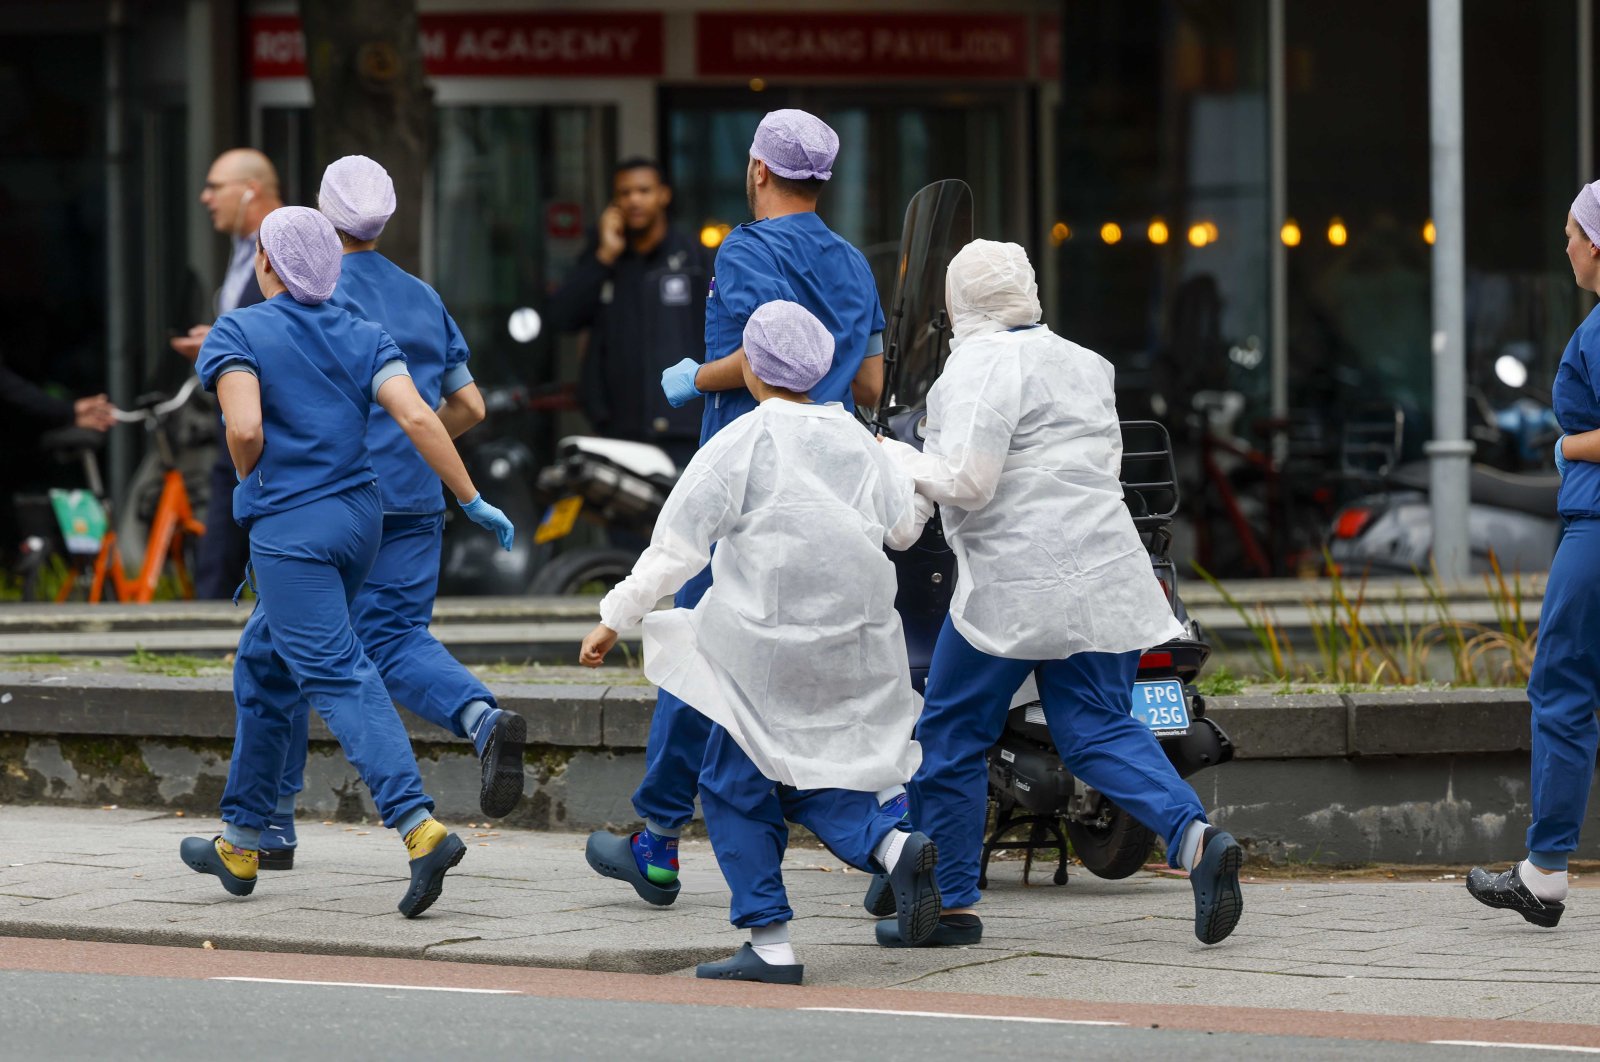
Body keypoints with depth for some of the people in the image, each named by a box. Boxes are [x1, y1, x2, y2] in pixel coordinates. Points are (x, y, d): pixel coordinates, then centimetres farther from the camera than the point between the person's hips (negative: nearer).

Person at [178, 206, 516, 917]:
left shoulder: (237, 334, -5)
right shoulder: (363, 339, 8)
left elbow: (245, 428, -19)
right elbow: (417, 417, -5)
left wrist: (249, 479, 2)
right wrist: (471, 501, -3)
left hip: (289, 530, -7)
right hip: (359, 518, 7)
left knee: (339, 678, -13)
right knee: (263, 668, 21)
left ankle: (419, 826, -31)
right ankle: (241, 843, 27)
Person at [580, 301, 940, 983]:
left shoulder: (741, 445, -9)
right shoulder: (855, 441, 7)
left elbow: (676, 548, -10)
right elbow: (905, 527, 20)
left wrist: (615, 619, -2)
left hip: (771, 652, -6)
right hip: (854, 650, 6)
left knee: (737, 786, 5)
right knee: (804, 778, 17)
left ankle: (771, 945, 0)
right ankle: (891, 845, -11)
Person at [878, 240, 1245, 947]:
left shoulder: (980, 366, -10)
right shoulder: (1082, 363, 15)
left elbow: (966, 483, -16)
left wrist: (896, 458, -2)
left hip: (1012, 585, -7)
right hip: (1105, 578, 7)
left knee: (951, 735, 6)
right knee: (1099, 730, 7)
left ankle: (951, 903, 11)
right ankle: (1196, 839, -16)